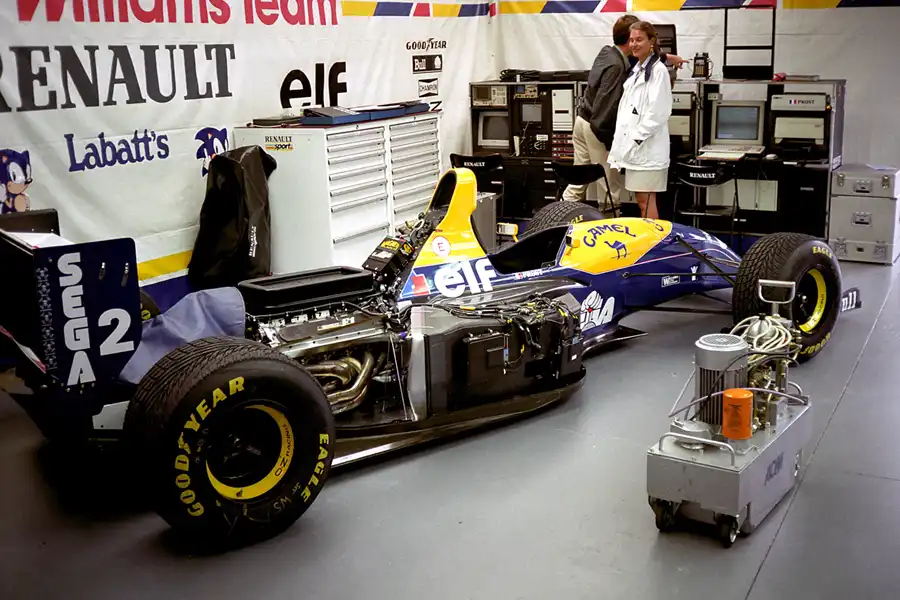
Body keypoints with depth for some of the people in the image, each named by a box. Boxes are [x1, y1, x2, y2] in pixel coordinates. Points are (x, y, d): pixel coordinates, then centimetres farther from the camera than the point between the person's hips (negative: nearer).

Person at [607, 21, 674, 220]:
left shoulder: (658, 70, -9)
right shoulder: (636, 70, 17)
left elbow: (659, 111, -17)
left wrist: (638, 137, -17)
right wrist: (623, 139, 12)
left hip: (646, 145, -8)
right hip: (633, 145, 8)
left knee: (646, 198, -6)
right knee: (640, 198, 12)